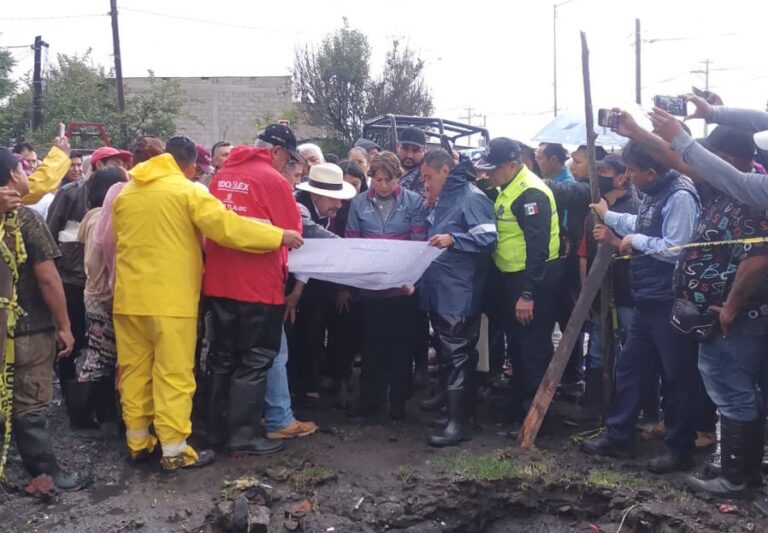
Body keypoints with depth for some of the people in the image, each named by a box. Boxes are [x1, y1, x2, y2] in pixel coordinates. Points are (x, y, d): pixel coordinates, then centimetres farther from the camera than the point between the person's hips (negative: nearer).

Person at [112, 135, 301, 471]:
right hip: (170, 298, -6)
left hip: (130, 295, 6)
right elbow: (226, 226, -15)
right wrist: (279, 236, -10)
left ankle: (137, 440, 22)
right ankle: (174, 450, 2)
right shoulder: (187, 191, -7)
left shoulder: (126, 194, 11)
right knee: (173, 374, -1)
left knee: (134, 370, 13)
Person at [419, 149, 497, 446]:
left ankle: (457, 422, -3)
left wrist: (453, 239, -30)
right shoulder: (444, 200, 20)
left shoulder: (471, 197, -10)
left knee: (458, 355, -7)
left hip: (459, 294, -9)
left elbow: (488, 238, -20)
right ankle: (451, 403, 27)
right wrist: (427, 208, 17)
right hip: (439, 291, 10)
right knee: (447, 353, 16)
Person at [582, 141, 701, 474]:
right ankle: (618, 436, 27)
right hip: (647, 300, 10)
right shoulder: (654, 194, 11)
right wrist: (609, 217, 33)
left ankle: (680, 449, 16)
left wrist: (636, 241, -15)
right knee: (629, 367, 15)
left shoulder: (679, 196, -20)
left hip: (670, 303, -10)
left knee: (676, 376, 3)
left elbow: (676, 249, -27)